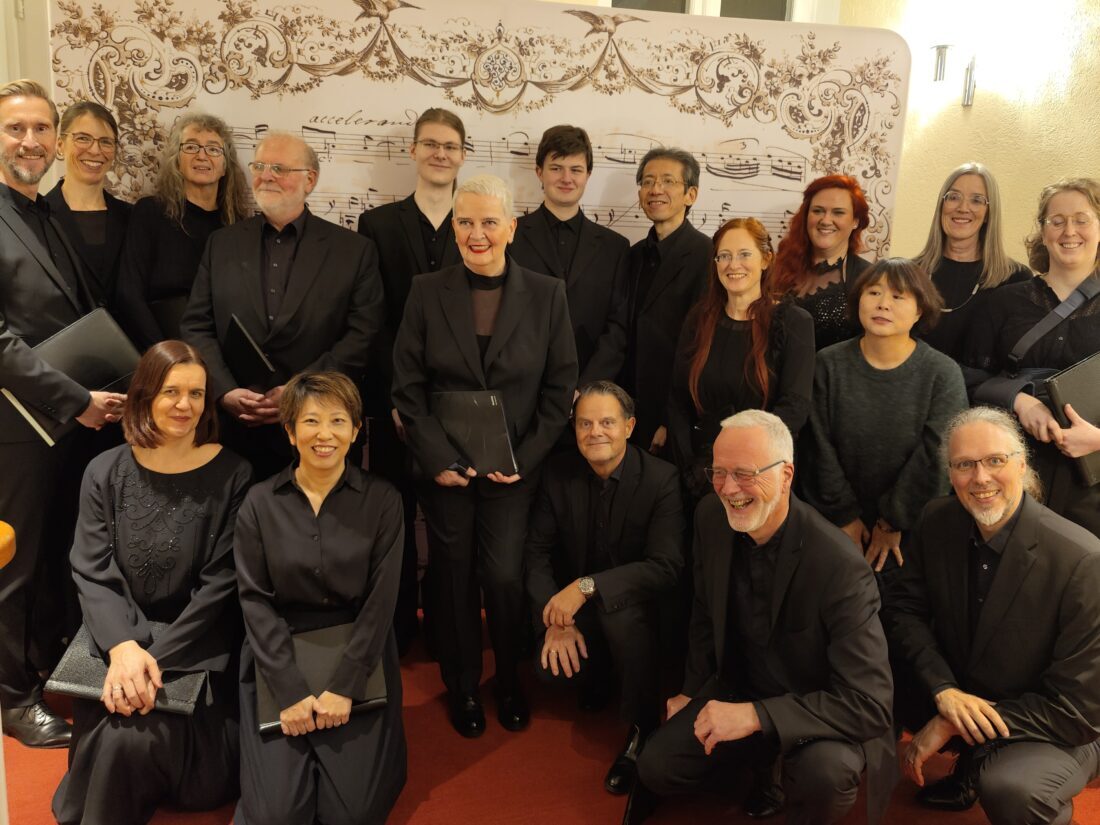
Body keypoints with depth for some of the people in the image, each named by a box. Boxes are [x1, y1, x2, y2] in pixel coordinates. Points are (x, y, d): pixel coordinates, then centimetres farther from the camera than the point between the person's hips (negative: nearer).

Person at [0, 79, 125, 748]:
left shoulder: (56, 219, 14)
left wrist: (102, 395, 6)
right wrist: (77, 399, -20)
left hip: (75, 418, 7)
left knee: (61, 555, 18)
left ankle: (54, 669, 35)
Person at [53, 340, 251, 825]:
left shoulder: (231, 475, -7)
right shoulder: (106, 473, 0)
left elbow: (219, 583, -9)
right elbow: (92, 575, -4)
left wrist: (158, 658, -19)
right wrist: (123, 646, -22)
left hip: (198, 645, -2)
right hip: (119, 635, 2)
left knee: (137, 735, -21)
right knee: (114, 736, -19)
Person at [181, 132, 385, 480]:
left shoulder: (354, 251, 2)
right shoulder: (221, 244, 12)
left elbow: (363, 336, -6)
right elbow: (196, 326, 7)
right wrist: (225, 391, -9)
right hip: (234, 429, 2)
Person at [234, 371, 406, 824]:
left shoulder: (381, 499, -3)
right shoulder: (260, 503, -1)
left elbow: (381, 599, -6)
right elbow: (254, 599, -4)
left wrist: (345, 686, -14)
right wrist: (289, 690, -14)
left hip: (358, 656, 0)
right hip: (279, 659, 1)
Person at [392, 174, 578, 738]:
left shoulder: (546, 295, -1)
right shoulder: (427, 291, -1)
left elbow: (559, 388, 0)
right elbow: (407, 385, -1)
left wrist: (524, 460, -8)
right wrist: (438, 458, -10)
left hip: (514, 466, -1)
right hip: (444, 465, 1)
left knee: (504, 577, -4)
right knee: (453, 577, 8)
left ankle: (509, 682, 23)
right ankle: (461, 687, 29)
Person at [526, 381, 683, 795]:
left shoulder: (661, 478, -18)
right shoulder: (559, 473, -7)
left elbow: (666, 567, -26)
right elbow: (537, 552, -6)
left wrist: (587, 586, -36)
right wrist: (556, 618, -21)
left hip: (636, 602, -3)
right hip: (575, 605, 4)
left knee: (622, 615, -36)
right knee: (548, 666, -22)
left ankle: (641, 730, -15)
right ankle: (598, 672, 15)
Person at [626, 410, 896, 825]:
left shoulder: (840, 567, -29)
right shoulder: (711, 517, -11)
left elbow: (870, 703, -29)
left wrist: (755, 715, -32)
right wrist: (693, 691, 8)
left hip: (819, 710, -4)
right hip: (738, 688, 5)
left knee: (825, 771, -34)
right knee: (657, 766, -11)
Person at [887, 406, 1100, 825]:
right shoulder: (937, 520, -9)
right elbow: (906, 612, 0)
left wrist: (954, 724, -22)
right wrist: (944, 690, -18)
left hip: (1058, 730, -6)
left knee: (1009, 790, -34)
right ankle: (971, 766, 16)